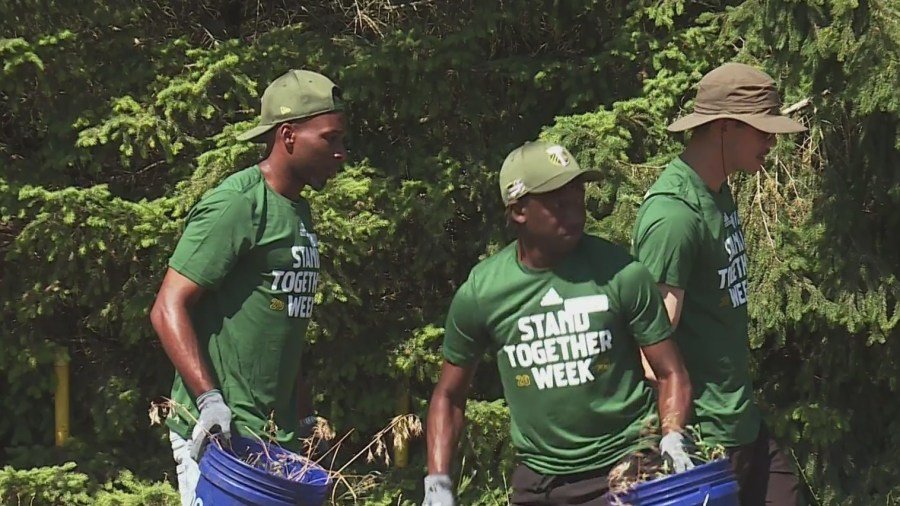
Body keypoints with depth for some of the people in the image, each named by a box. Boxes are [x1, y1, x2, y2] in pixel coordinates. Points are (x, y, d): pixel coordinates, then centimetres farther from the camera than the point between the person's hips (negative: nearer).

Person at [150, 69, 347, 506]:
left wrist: (303, 414, 21)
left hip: (276, 435, 9)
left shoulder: (299, 212, 17)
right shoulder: (236, 206, -11)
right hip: (221, 435, -9)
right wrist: (209, 399, -26)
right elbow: (169, 309, -16)